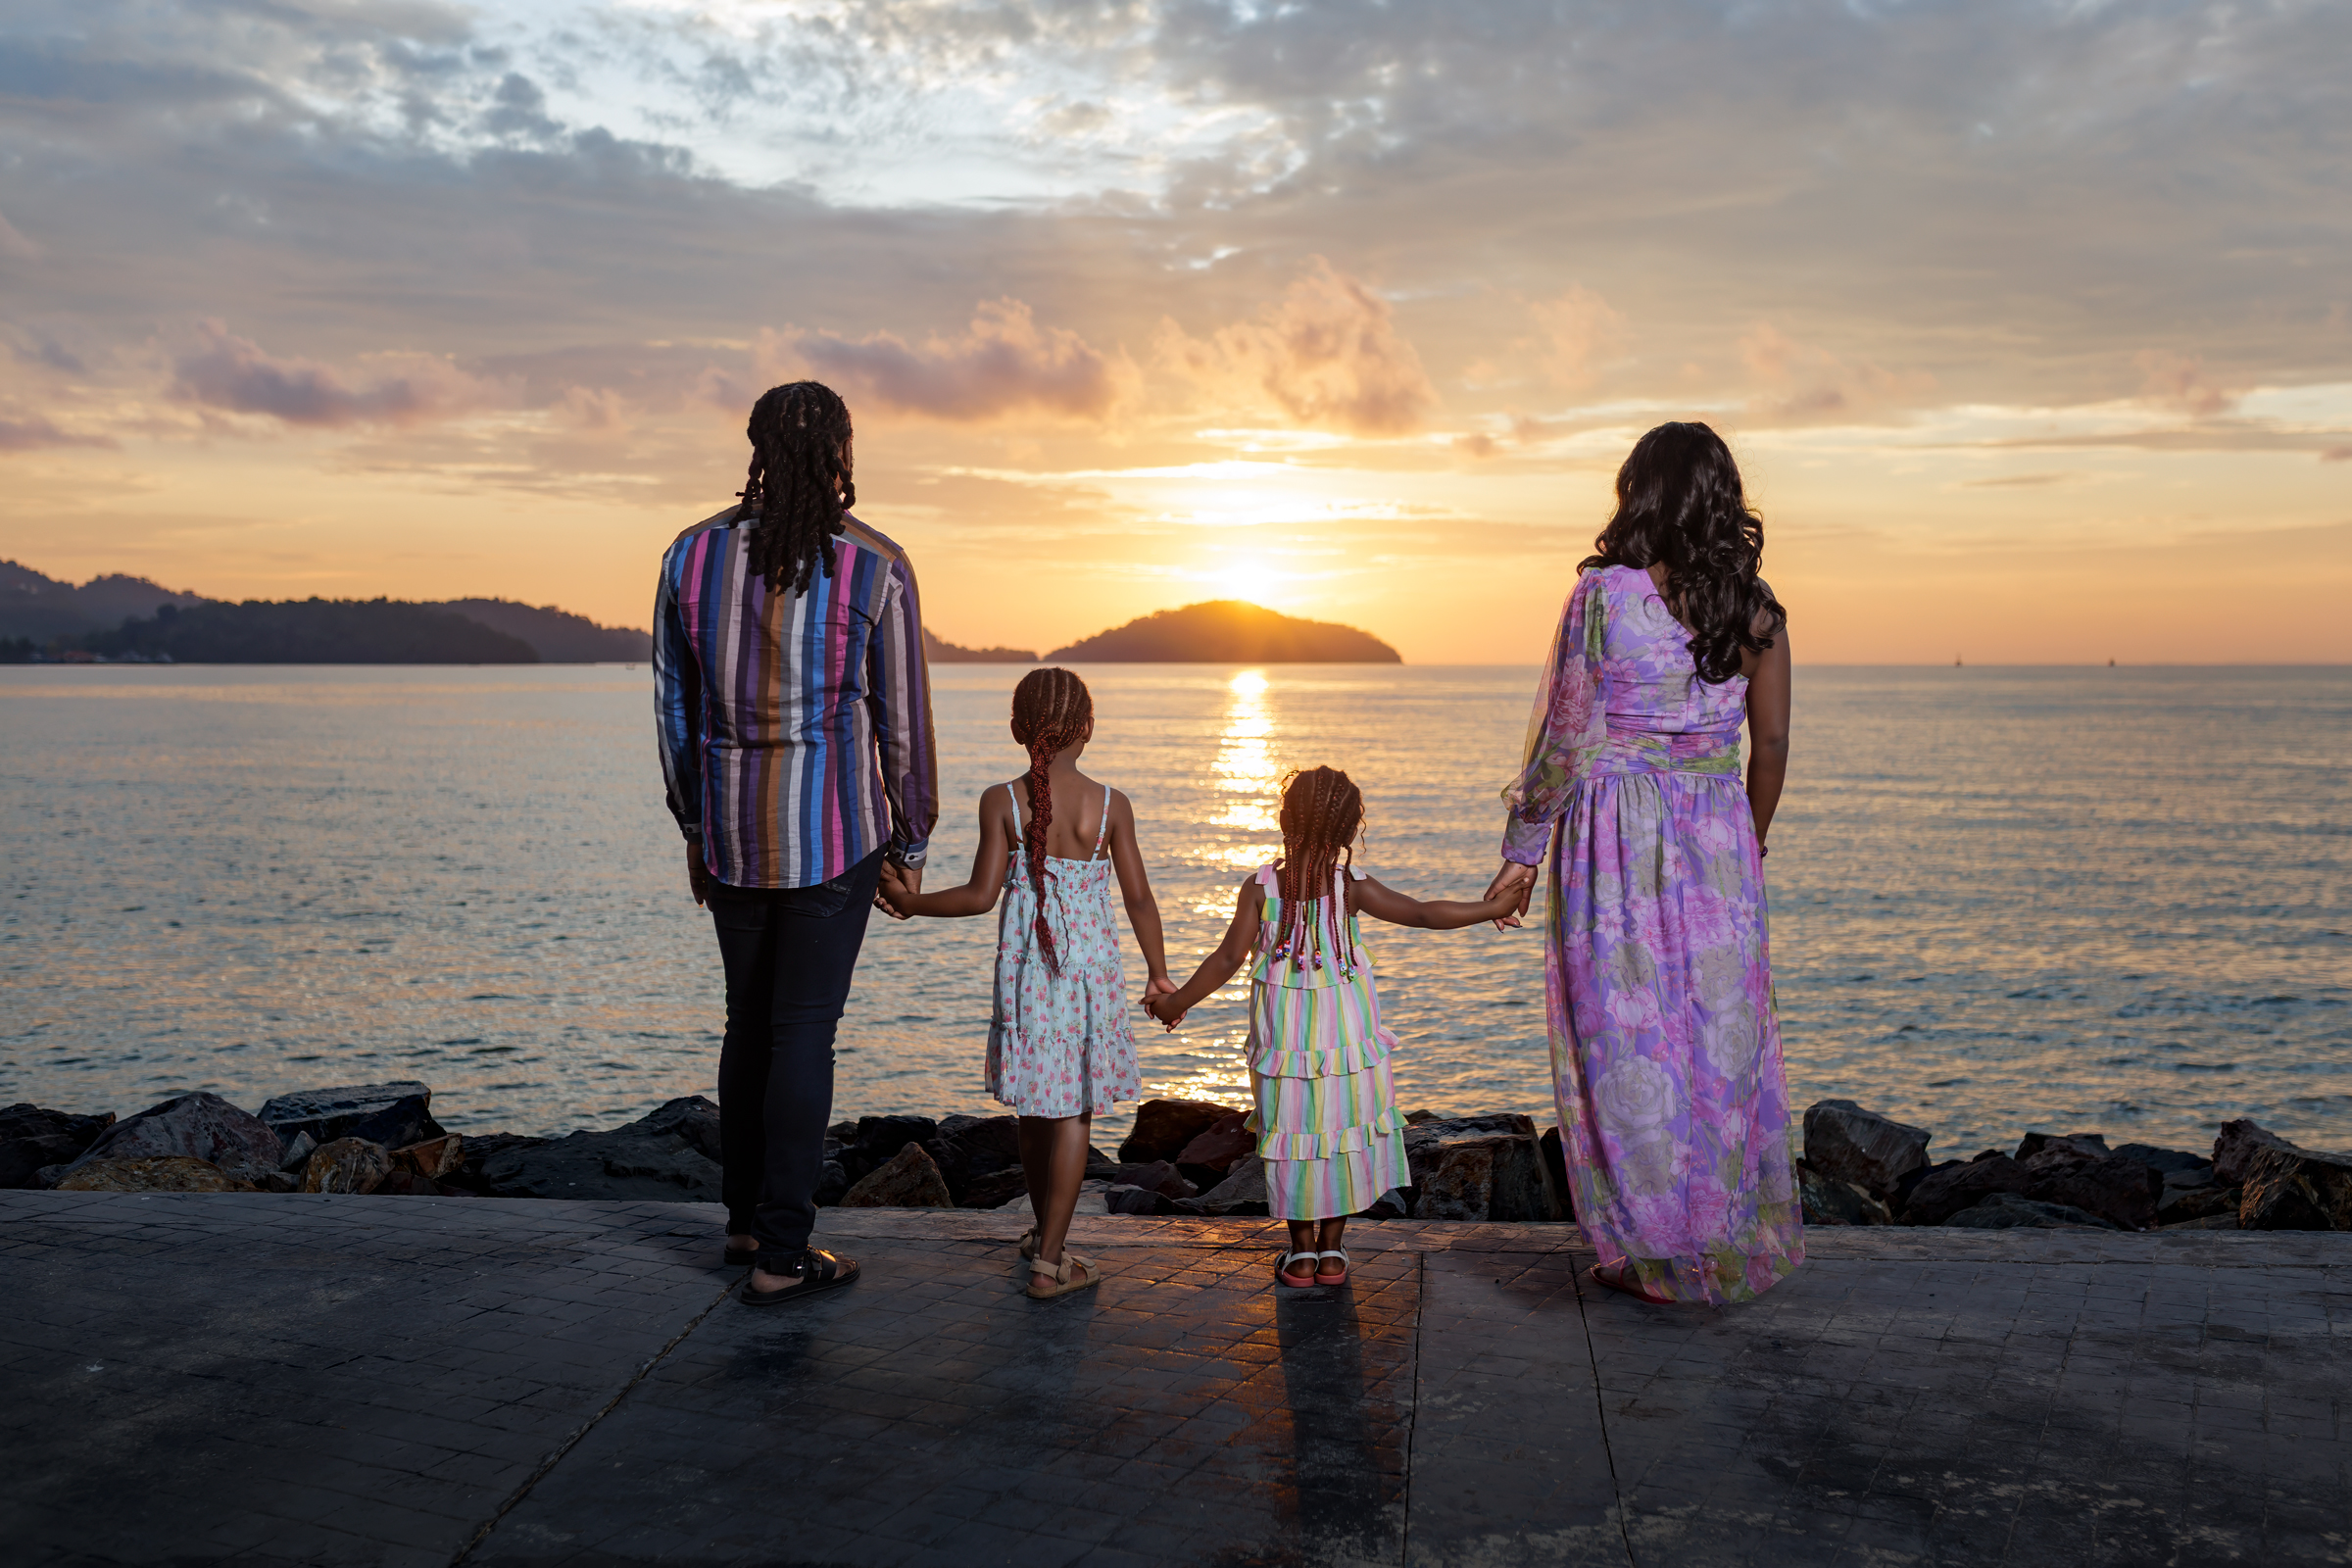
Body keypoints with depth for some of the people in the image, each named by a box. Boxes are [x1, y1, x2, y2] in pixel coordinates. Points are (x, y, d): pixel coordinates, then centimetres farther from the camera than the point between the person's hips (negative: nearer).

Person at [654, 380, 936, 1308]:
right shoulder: (877, 567, -9)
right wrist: (911, 845, 6)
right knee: (805, 1032, 2)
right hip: (835, 830, -4)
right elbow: (902, 722, -6)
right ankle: (779, 1257, 7)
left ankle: (746, 1216, 32)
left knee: (751, 1018, 20)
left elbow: (675, 707, 6)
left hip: (733, 830, 4)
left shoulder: (692, 555, 0)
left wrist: (695, 828, 17)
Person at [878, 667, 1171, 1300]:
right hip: (1092, 971, -1)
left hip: (1027, 972, 1)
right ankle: (1050, 1260, 2)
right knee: (1074, 1112, 3)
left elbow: (982, 895, -9)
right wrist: (1158, 973, 9)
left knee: (1035, 1107, 17)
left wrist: (911, 902, 4)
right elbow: (1139, 897, -2)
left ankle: (1043, 1231, 35)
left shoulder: (1000, 802, -6)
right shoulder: (1111, 805, -6)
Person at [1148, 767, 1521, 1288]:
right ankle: (1331, 1250, 17)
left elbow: (1229, 958, -11)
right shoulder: (1351, 885, -9)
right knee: (1342, 1131, 12)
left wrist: (1175, 1004, -1)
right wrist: (1492, 909, 2)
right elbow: (1424, 914, -9)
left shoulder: (1261, 886, -8)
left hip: (1283, 1035, 1)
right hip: (1345, 1030, 0)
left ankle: (1301, 1253, 17)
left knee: (1292, 1134, 11)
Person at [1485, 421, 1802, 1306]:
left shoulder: (1604, 594, -10)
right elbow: (1772, 741, 6)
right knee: (1724, 1036, 13)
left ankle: (1659, 1256, 12)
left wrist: (1522, 851, 0)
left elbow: (1565, 737, -9)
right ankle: (1739, 1242, 24)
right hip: (1718, 838, 4)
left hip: (1617, 836, -4)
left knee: (1629, 1040, 5)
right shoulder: (1755, 605, 2)